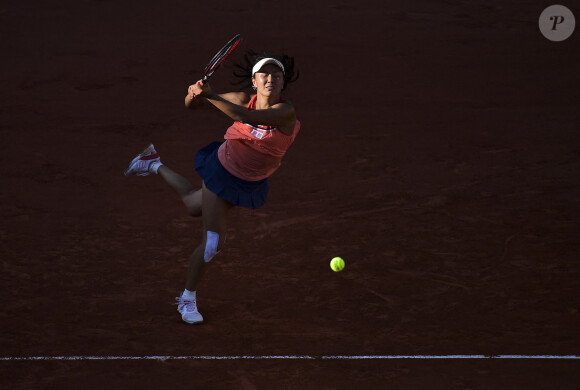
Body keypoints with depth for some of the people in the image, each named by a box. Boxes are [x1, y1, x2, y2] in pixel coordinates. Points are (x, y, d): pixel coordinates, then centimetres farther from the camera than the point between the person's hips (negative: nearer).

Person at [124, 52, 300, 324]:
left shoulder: (286, 111, -27)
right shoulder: (243, 99, -20)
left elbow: (245, 115, -43)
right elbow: (192, 105, -8)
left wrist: (209, 95, -45)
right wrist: (194, 94, -32)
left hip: (251, 184, 2)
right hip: (222, 170, -2)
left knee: (193, 206, 27)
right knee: (212, 243, -7)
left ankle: (158, 166, 53)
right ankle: (187, 299, 16)